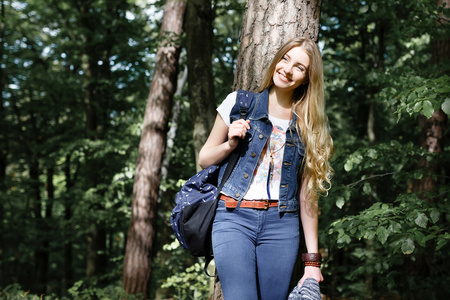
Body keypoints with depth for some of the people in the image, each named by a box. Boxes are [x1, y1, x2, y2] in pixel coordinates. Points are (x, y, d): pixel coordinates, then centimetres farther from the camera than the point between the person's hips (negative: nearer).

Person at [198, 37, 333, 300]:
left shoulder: (308, 126, 10)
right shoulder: (239, 103, 7)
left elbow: (308, 194, 9)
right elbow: (204, 159, 13)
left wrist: (313, 259, 6)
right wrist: (230, 144, -8)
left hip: (281, 224, 2)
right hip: (234, 218, -2)